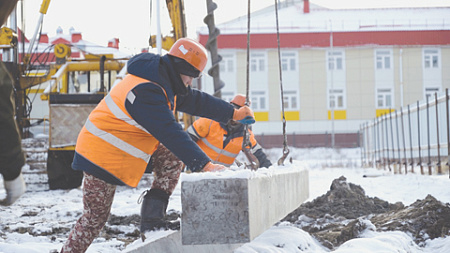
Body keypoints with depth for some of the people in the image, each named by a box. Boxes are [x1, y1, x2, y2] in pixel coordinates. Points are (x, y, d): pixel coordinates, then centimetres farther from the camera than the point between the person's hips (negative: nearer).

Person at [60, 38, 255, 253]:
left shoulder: (162, 81, 4)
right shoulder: (145, 92, -28)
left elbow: (195, 101, 16)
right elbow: (171, 133, -34)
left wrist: (233, 113, 19)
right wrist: (204, 165, -37)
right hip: (102, 157, -10)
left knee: (172, 155, 1)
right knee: (94, 219, -2)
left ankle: (151, 218, -2)